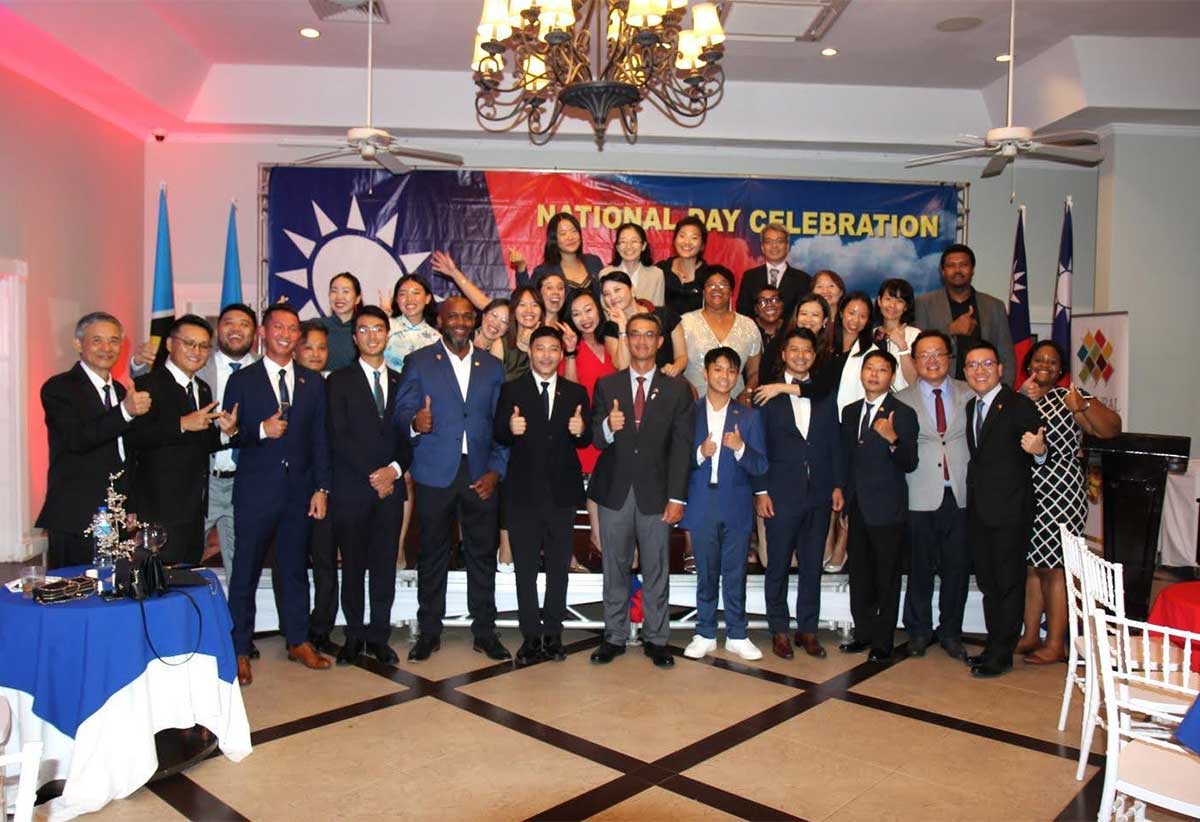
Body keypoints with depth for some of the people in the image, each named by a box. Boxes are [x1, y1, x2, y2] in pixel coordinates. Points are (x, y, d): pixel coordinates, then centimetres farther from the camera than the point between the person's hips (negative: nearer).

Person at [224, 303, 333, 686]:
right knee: (245, 571, 4)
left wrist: (321, 487, 2)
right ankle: (239, 650, 16)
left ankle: (298, 641, 24)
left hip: (299, 489, 3)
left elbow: (319, 438, 8)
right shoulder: (241, 381, 2)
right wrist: (261, 431, -20)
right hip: (255, 490, -2)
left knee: (296, 568, 11)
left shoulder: (313, 382, 9)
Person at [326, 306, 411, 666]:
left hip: (390, 487, 2)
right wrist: (372, 475, -11)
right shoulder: (340, 380, 4)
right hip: (352, 488, -2)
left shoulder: (400, 382, 14)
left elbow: (407, 434, 10)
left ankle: (379, 637, 14)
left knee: (385, 566, 4)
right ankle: (354, 635, 15)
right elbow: (340, 436, -5)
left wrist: (395, 469, -7)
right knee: (353, 565, 4)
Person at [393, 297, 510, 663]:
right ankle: (429, 631, 19)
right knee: (432, 554, 6)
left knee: (483, 555, 6)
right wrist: (415, 423, -25)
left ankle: (484, 631, 17)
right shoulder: (418, 362, 5)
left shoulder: (493, 366, 11)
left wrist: (496, 471, -1)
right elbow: (401, 413, -1)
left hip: (480, 474, 2)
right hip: (434, 473, -2)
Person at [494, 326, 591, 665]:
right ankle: (531, 635, 18)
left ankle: (553, 634, 22)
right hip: (523, 491, -1)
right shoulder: (512, 390, 2)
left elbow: (586, 440, 3)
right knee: (525, 567, 7)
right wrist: (510, 428, -26)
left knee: (559, 567, 10)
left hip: (562, 491, 2)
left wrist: (581, 430, -19)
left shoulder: (576, 393, 6)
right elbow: (499, 436, -5)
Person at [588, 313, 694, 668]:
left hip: (655, 492, -1)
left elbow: (681, 447, -2)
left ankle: (656, 639, 21)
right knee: (614, 570, 10)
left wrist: (677, 497, -8)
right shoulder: (606, 385, 5)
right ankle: (615, 636, 23)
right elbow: (597, 441, -1)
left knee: (656, 572, 8)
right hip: (615, 491, 1)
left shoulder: (676, 389, 3)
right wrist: (608, 428, -25)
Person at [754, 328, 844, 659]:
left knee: (812, 567, 10)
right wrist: (761, 490, -7)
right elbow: (759, 446, -2)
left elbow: (835, 444, 11)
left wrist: (837, 485, 4)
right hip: (781, 494, -3)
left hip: (819, 495, 3)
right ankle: (779, 631, 18)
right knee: (778, 567, 6)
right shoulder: (768, 394, 0)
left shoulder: (826, 396, 10)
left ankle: (808, 629, 21)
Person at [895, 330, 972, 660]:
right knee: (920, 568, 6)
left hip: (960, 494, 2)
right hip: (922, 497, -1)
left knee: (958, 568, 8)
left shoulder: (969, 394, 8)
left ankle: (951, 632, 25)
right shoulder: (902, 400, 4)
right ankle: (919, 632, 23)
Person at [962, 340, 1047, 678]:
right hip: (978, 509, 7)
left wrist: (1039, 450, -36)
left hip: (1009, 510, -7)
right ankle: (994, 645, 28)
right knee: (988, 581, 16)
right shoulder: (969, 408, 12)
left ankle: (1002, 653, 11)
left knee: (1008, 582, 2)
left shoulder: (1020, 405, -10)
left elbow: (1039, 455, -15)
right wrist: (970, 497, 5)